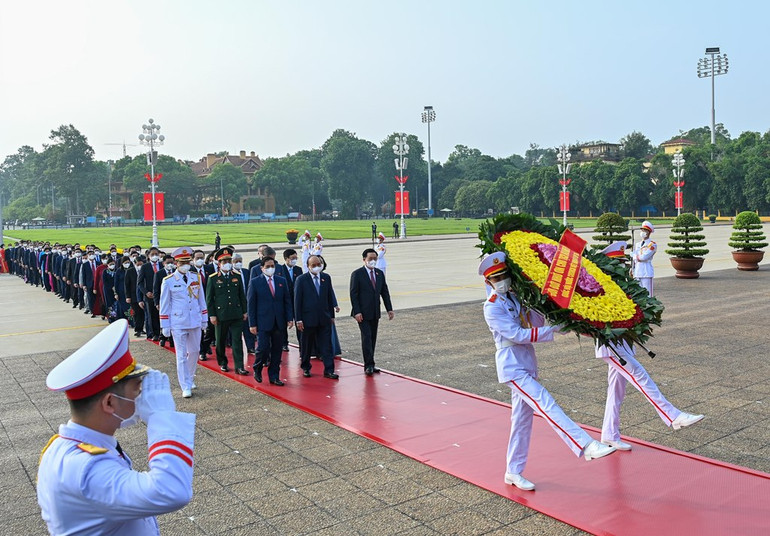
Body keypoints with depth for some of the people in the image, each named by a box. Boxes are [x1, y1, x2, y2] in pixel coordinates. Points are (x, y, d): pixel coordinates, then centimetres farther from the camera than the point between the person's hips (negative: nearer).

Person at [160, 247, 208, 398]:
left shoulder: (196, 278, 5)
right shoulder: (168, 281, -5)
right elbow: (164, 305, -2)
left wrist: (204, 319, 12)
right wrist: (165, 326, -2)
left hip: (195, 322, 4)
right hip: (178, 323, -4)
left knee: (194, 351, 14)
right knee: (181, 355, 0)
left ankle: (190, 378, 35)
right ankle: (186, 387, 6)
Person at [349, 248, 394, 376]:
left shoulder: (379, 273, 10)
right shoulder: (357, 274, -7)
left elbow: (385, 292, 13)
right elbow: (353, 294, -9)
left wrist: (389, 309, 6)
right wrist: (357, 312, -17)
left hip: (375, 313, 6)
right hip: (363, 313, -6)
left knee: (373, 338, 8)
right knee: (366, 337, -10)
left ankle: (369, 364, 16)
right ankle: (369, 365, -7)